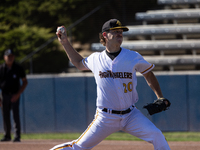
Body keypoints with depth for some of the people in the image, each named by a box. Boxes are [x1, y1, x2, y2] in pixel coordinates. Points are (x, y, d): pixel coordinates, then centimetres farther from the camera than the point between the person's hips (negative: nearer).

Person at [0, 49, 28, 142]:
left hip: (14, 95, -3)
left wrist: (18, 94, -8)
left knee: (15, 115, -12)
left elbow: (25, 82, 2)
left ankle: (17, 136, -14)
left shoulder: (18, 68, -3)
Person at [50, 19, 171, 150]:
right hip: (106, 118, 0)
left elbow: (149, 75, 12)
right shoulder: (96, 58, 2)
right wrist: (65, 42, 19)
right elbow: (79, 63, 24)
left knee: (157, 136, -18)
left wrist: (160, 98, 3)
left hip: (130, 115, 0)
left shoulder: (133, 57, -2)